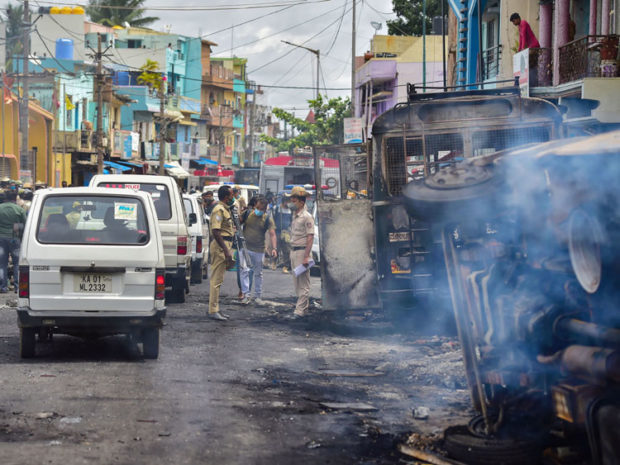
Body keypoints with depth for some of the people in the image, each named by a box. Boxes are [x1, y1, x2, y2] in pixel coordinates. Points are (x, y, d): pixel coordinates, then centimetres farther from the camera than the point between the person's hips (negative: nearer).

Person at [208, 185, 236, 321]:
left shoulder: (226, 209, 18)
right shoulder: (219, 209, -14)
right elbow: (215, 231, -23)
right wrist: (226, 250, -26)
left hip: (225, 245, 10)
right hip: (220, 245, -10)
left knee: (218, 279, 13)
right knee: (216, 279, -8)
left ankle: (215, 309, 18)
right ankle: (213, 311, -6)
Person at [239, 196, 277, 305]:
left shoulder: (267, 219, -2)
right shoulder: (247, 213, 1)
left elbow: (272, 234, -10)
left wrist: (274, 248, -23)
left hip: (259, 250, 0)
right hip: (245, 247, 0)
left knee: (258, 273, 8)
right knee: (245, 271, -8)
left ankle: (258, 296, 18)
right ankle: (246, 294, -5)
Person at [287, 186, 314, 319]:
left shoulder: (306, 217, -11)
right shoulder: (294, 216, 16)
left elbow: (310, 238, -16)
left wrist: (306, 257, -21)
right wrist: (292, 253, 15)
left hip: (302, 251, -9)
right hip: (293, 251, 9)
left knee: (303, 282, -7)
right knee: (296, 282, 12)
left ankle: (300, 310, -9)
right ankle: (303, 307, 19)